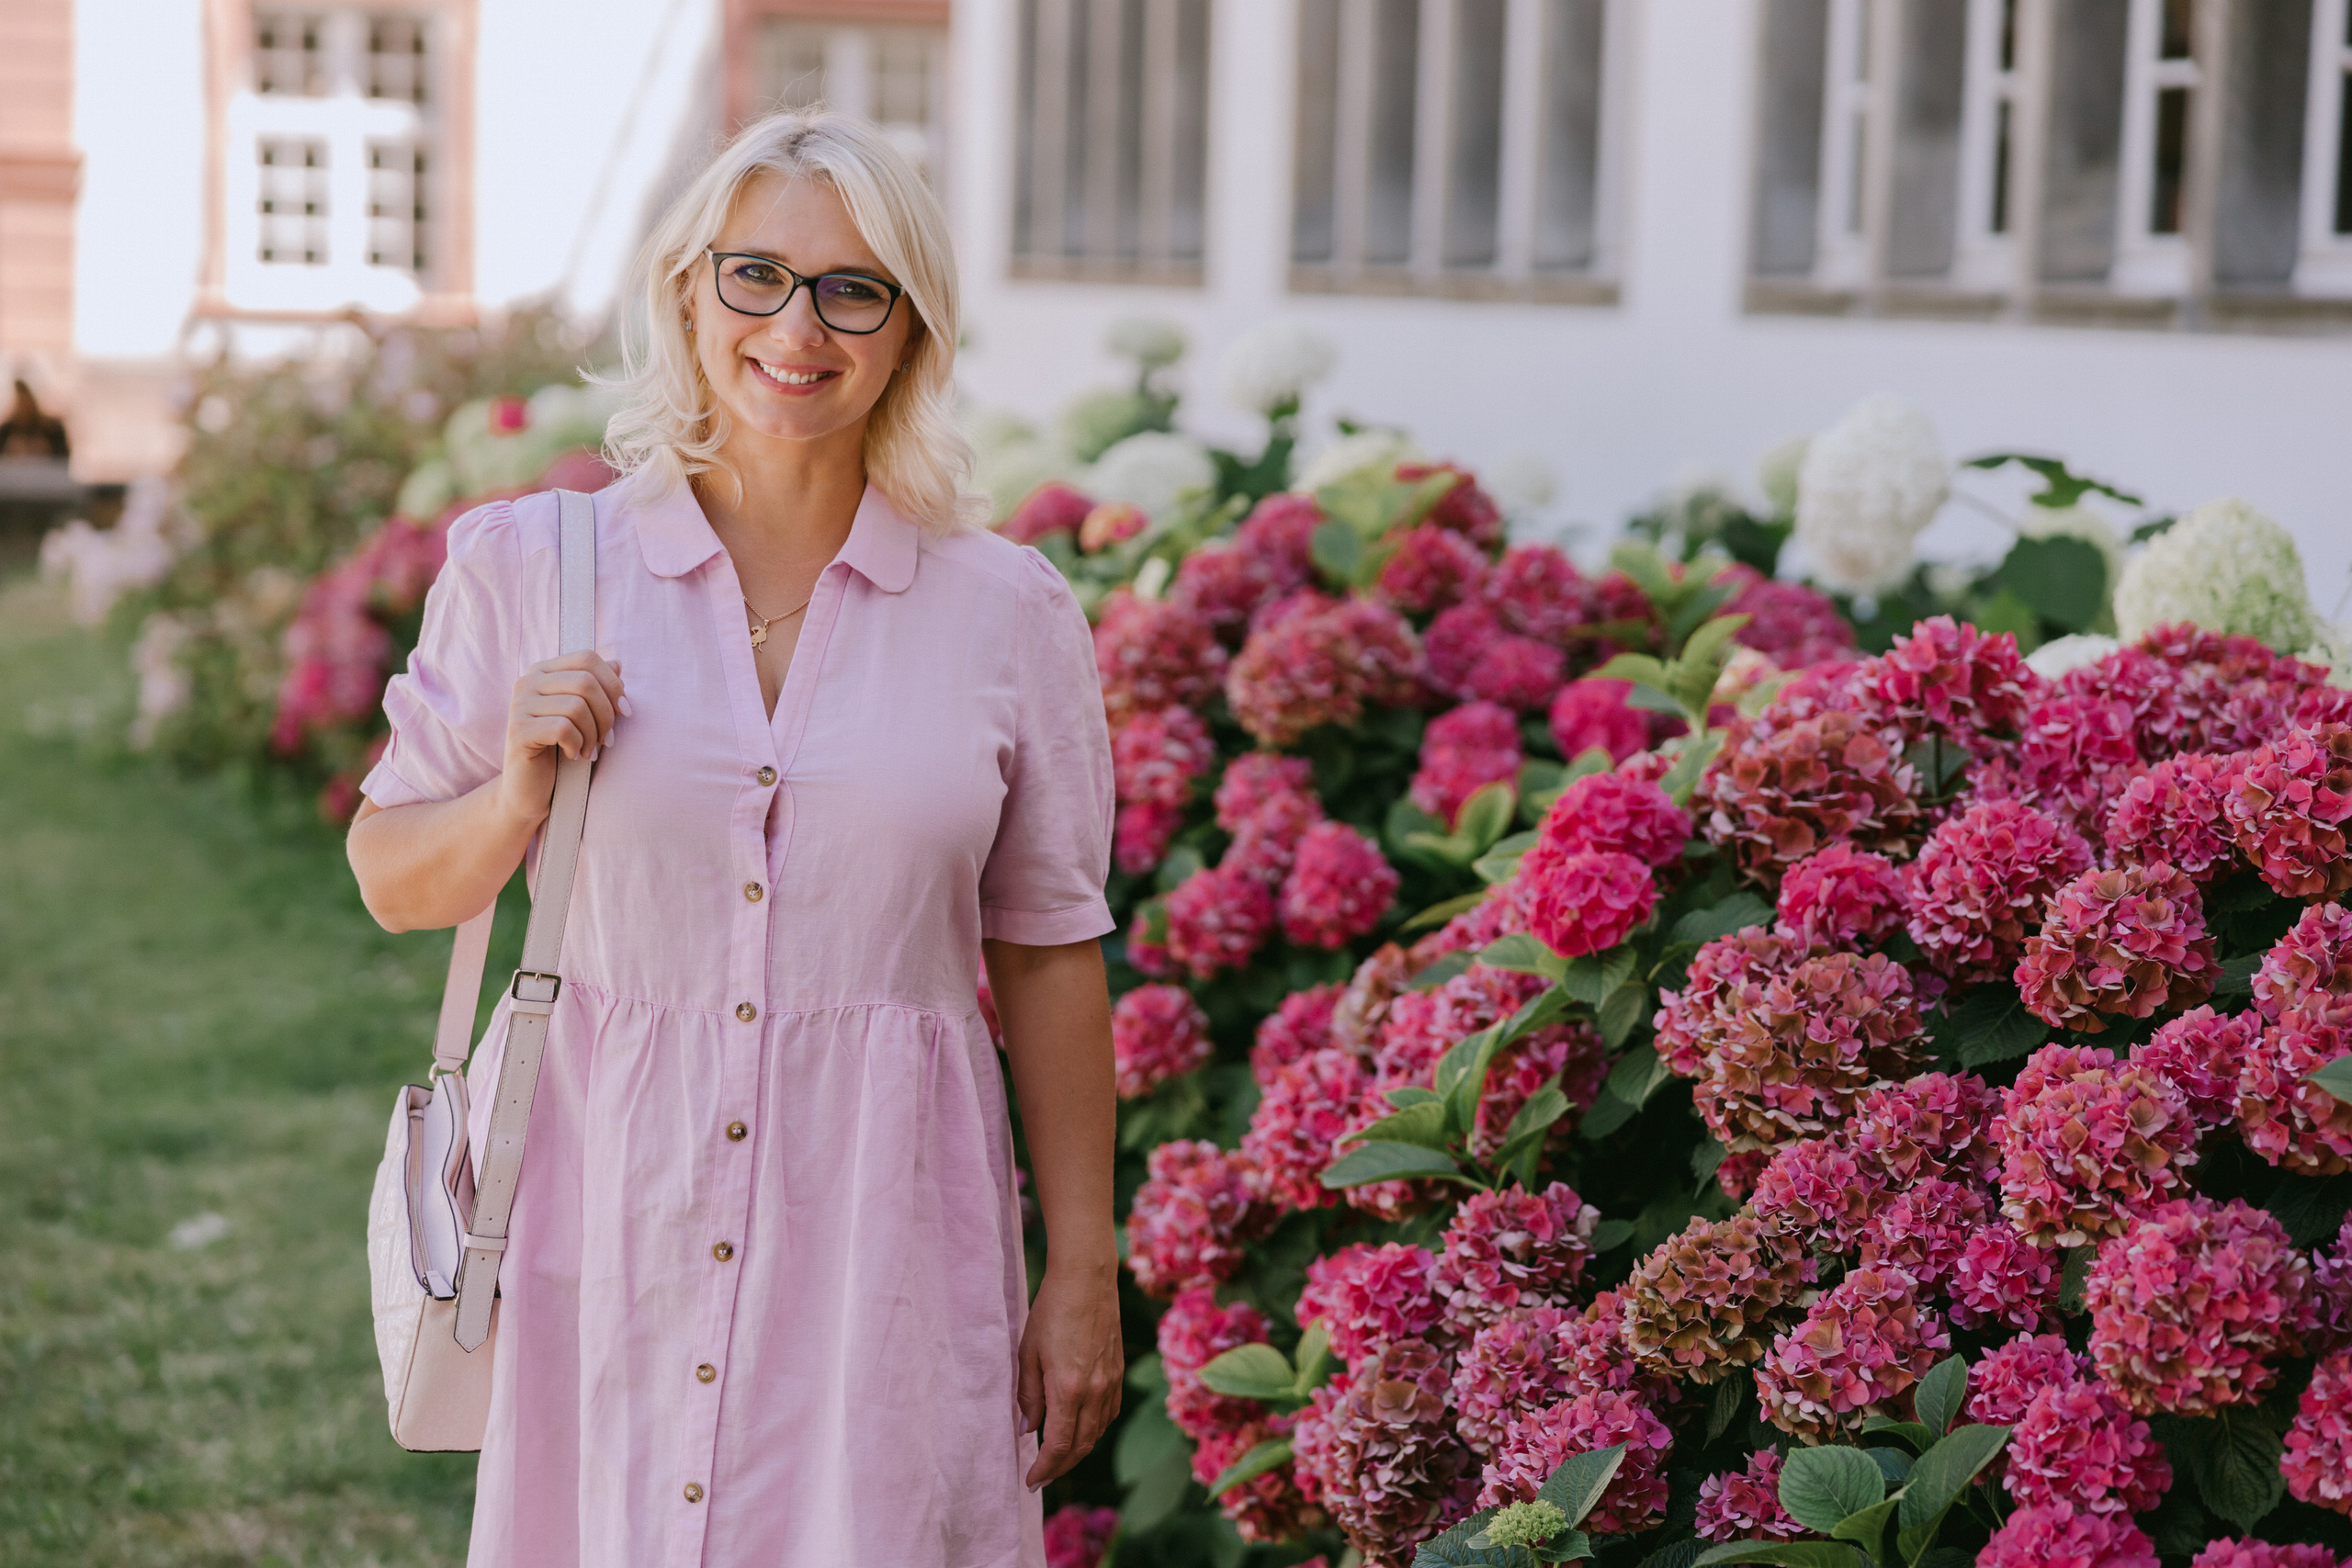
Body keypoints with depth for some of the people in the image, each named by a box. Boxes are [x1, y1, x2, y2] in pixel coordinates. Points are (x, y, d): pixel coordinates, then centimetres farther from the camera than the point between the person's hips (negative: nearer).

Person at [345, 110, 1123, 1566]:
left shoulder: (1010, 611, 1)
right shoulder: (533, 564, 1)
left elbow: (1049, 953, 5)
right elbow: (395, 879, 9)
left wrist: (1085, 1274, 5)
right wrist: (518, 799, -12)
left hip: (883, 1229, 0)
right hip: (614, 1217, 0)